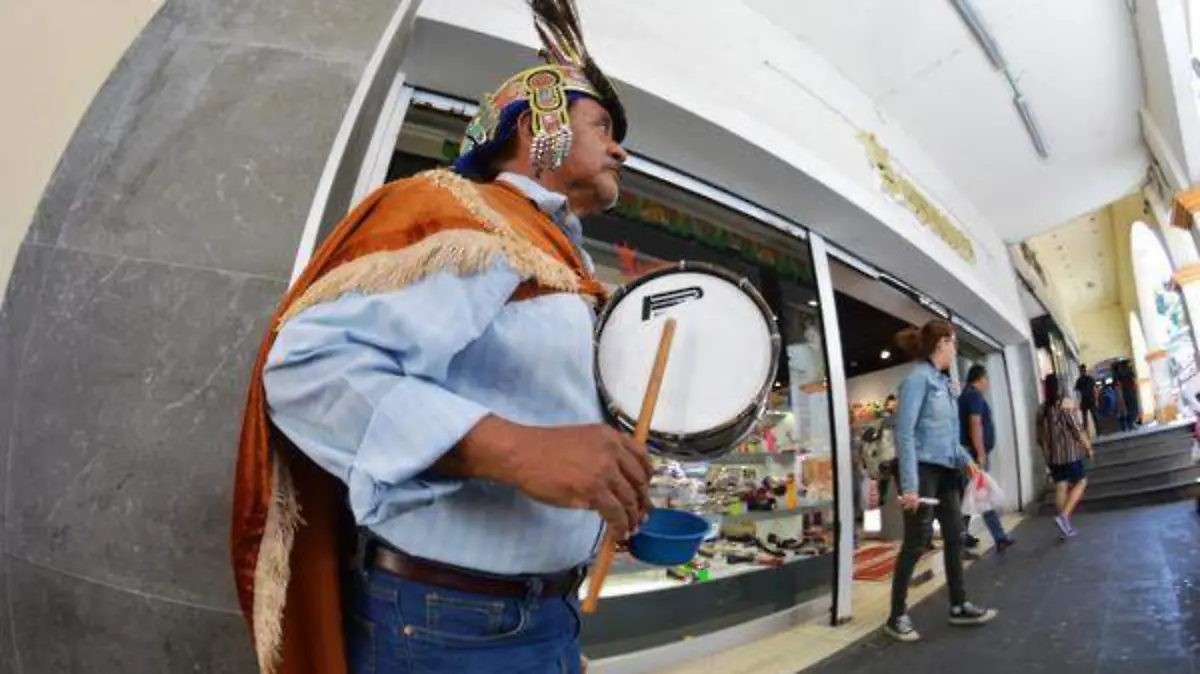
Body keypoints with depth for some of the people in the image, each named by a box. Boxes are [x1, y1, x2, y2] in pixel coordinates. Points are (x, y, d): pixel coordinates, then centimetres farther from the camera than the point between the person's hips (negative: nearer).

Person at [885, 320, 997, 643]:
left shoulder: (942, 381, 13)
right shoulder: (918, 377, -13)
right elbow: (904, 432, -20)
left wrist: (966, 460, 8)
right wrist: (909, 484, -24)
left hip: (945, 470, 9)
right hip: (923, 469, -9)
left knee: (955, 537, 16)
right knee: (917, 542, -2)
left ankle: (959, 606, 31)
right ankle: (897, 616, 9)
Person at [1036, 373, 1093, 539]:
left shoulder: (1041, 410, 3)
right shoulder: (1065, 406, -12)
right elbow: (1078, 431, -11)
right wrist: (1088, 447, 3)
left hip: (1052, 456, 4)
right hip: (1069, 453, -4)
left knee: (1060, 488, 9)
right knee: (1081, 482, 11)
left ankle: (1066, 525, 14)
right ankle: (1064, 516, -5)